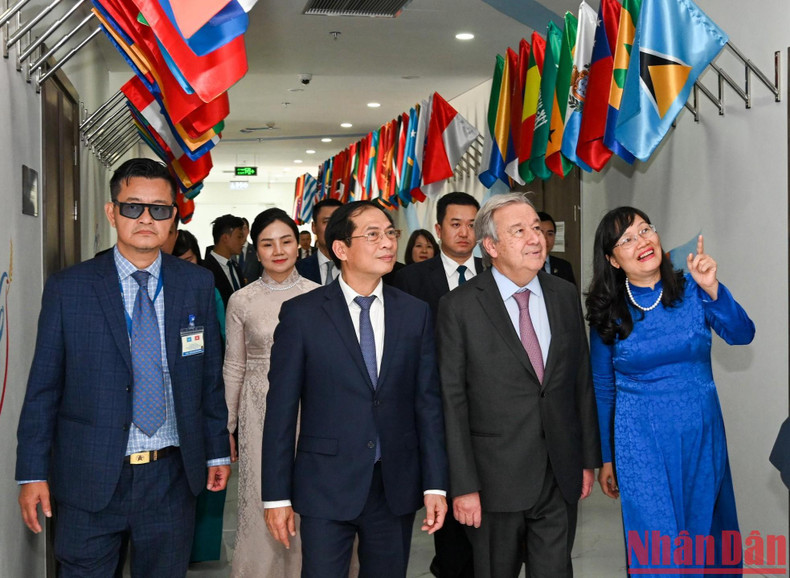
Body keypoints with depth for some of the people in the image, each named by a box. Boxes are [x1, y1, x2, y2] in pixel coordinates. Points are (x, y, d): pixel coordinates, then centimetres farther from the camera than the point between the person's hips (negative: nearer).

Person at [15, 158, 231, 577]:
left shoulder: (197, 285, 3)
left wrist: (217, 450, 9)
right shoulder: (67, 288, -3)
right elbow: (43, 387, -1)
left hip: (172, 478, 2)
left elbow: (211, 375, 8)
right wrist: (33, 473, -2)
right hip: (90, 479, -1)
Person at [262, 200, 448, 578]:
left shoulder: (415, 313, 5)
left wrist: (435, 484, 0)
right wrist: (276, 495, -6)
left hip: (397, 487, 3)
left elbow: (428, 401, 4)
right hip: (327, 487, -3)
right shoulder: (301, 314, -4)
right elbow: (281, 408, -4)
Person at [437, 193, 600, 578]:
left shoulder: (564, 296, 5)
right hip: (496, 481, -3)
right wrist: (463, 486, -12)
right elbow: (452, 401, -9)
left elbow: (582, 381, 10)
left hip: (561, 479, 4)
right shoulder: (459, 307, -9)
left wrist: (588, 458, 9)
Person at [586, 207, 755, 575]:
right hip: (641, 442, -1)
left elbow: (741, 335, -13)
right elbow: (602, 389, 4)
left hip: (702, 434, 2)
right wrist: (605, 459, 8)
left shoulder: (691, 289, -3)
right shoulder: (608, 313, -4)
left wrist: (711, 289, -29)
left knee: (705, 531, 15)